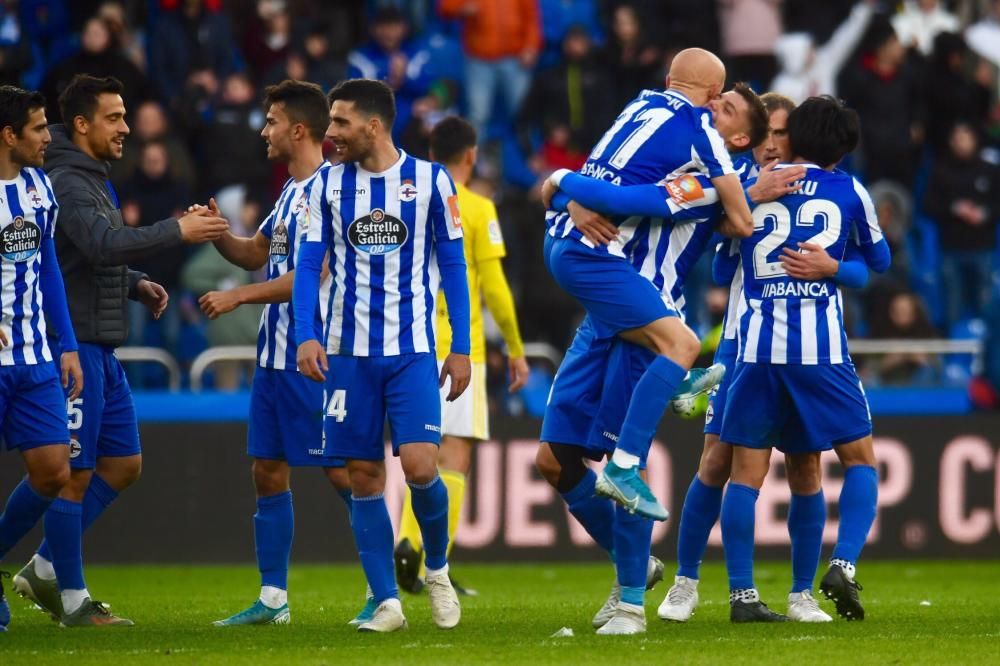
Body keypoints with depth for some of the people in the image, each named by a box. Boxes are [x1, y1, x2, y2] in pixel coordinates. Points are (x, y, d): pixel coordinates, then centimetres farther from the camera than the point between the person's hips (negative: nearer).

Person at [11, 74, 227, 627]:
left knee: (123, 464, 13)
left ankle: (45, 569, 19)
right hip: (75, 347, -10)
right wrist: (176, 232, -29)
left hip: (101, 349, 10)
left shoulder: (94, 181, 17)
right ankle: (72, 600, 4)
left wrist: (136, 285, 9)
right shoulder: (66, 184, -15)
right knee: (75, 474, -3)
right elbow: (103, 245, -30)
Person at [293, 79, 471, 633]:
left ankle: (437, 569, 13)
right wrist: (306, 336, -11)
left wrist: (462, 347, 1)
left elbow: (453, 266, 4)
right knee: (364, 477, 1)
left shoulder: (430, 181, -1)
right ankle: (387, 603, 7)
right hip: (349, 352, 2)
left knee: (419, 465, -15)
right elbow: (309, 264, 3)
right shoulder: (328, 186, 4)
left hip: (413, 349, -2)